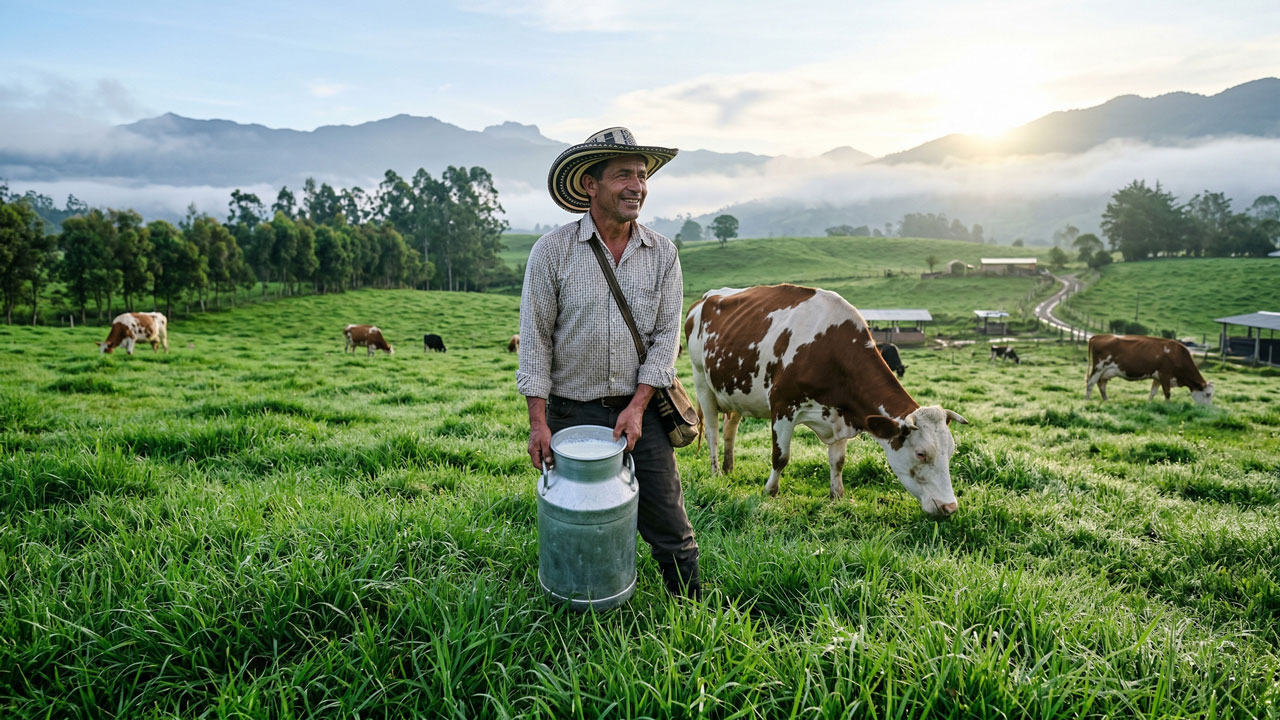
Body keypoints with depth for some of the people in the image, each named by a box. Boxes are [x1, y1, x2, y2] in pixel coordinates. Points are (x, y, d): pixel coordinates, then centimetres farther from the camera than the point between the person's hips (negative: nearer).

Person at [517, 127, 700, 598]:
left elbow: (666, 335, 1)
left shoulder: (662, 254, 1)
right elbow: (535, 338, -5)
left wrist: (637, 406, -8)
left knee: (670, 527, 8)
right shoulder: (552, 251, -7)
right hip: (572, 412, -1)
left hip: (641, 409, 2)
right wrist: (539, 422, -8)